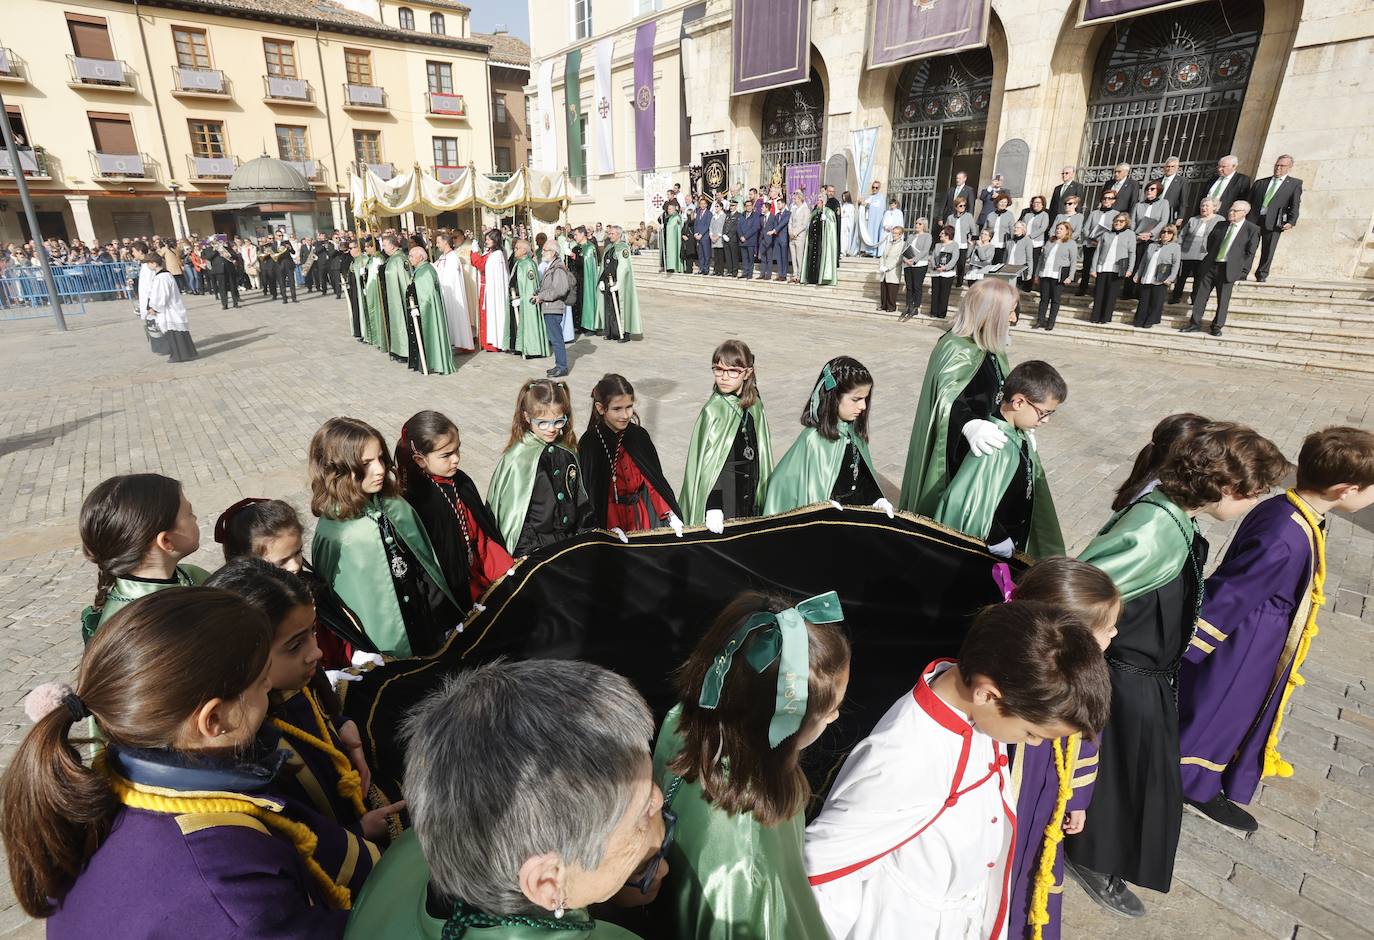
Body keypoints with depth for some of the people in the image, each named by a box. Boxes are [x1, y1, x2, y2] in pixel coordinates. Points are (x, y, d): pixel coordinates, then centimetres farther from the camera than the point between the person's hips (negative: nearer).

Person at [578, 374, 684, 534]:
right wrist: (613, 528, -18)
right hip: (610, 518, -3)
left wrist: (670, 515, -4)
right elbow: (589, 491, -10)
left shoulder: (639, 435, -3)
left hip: (645, 513, 3)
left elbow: (654, 480, 3)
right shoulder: (589, 443, -13)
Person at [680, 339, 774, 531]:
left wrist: (762, 496, 12)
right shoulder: (714, 411, -17)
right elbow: (707, 461, -16)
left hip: (749, 495, 6)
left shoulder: (755, 405, 0)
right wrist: (713, 507, -20)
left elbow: (761, 454, 9)